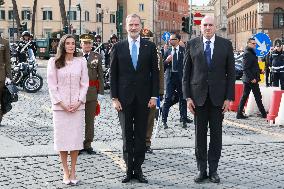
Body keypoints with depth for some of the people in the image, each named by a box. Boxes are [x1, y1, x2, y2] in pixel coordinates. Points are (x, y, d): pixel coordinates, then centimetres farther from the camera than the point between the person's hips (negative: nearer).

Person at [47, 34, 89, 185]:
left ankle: (73, 171, 11)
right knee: (62, 138, 0)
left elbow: (84, 84, 6)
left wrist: (79, 102, -6)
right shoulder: (54, 62, 2)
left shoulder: (81, 62, 6)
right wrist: (61, 103, -8)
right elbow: (52, 85, -1)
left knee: (76, 137, 1)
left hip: (77, 106, 1)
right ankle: (65, 171, 9)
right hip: (60, 106, -1)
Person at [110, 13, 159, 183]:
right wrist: (114, 98, -4)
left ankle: (138, 169, 14)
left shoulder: (150, 47, 4)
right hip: (124, 98, 0)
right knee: (127, 135, 5)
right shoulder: (118, 47, 3)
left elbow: (155, 73, 4)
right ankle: (129, 169, 12)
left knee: (141, 135, 5)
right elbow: (113, 74, 3)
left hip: (143, 98, 0)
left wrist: (154, 96, -3)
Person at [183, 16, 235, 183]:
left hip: (218, 96, 0)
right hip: (198, 96, 0)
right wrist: (187, 96, -3)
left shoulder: (226, 44, 3)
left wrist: (229, 97, -4)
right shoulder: (192, 44, 4)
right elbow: (186, 72, 4)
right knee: (200, 134, 5)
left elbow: (231, 72, 2)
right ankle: (202, 170, 15)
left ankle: (213, 170, 15)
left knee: (216, 134, 5)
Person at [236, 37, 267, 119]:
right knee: (258, 97, -1)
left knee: (244, 96, 10)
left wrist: (259, 70, 12)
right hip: (251, 79, -10)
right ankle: (264, 114, 7)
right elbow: (245, 68, -21)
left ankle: (239, 113, 12)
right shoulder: (247, 53, -15)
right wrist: (252, 78, -23)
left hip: (249, 79, 10)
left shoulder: (251, 53, 16)